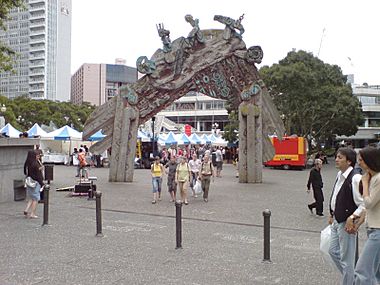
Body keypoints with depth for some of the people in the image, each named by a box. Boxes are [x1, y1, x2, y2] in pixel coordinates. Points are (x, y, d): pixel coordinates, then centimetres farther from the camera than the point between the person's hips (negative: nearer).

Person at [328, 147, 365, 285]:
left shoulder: (355, 178, -21)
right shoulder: (340, 175, 7)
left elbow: (364, 204, -21)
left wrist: (352, 218, -23)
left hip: (346, 223, -9)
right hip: (337, 221, 9)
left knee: (346, 258, 4)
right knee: (333, 251, 21)